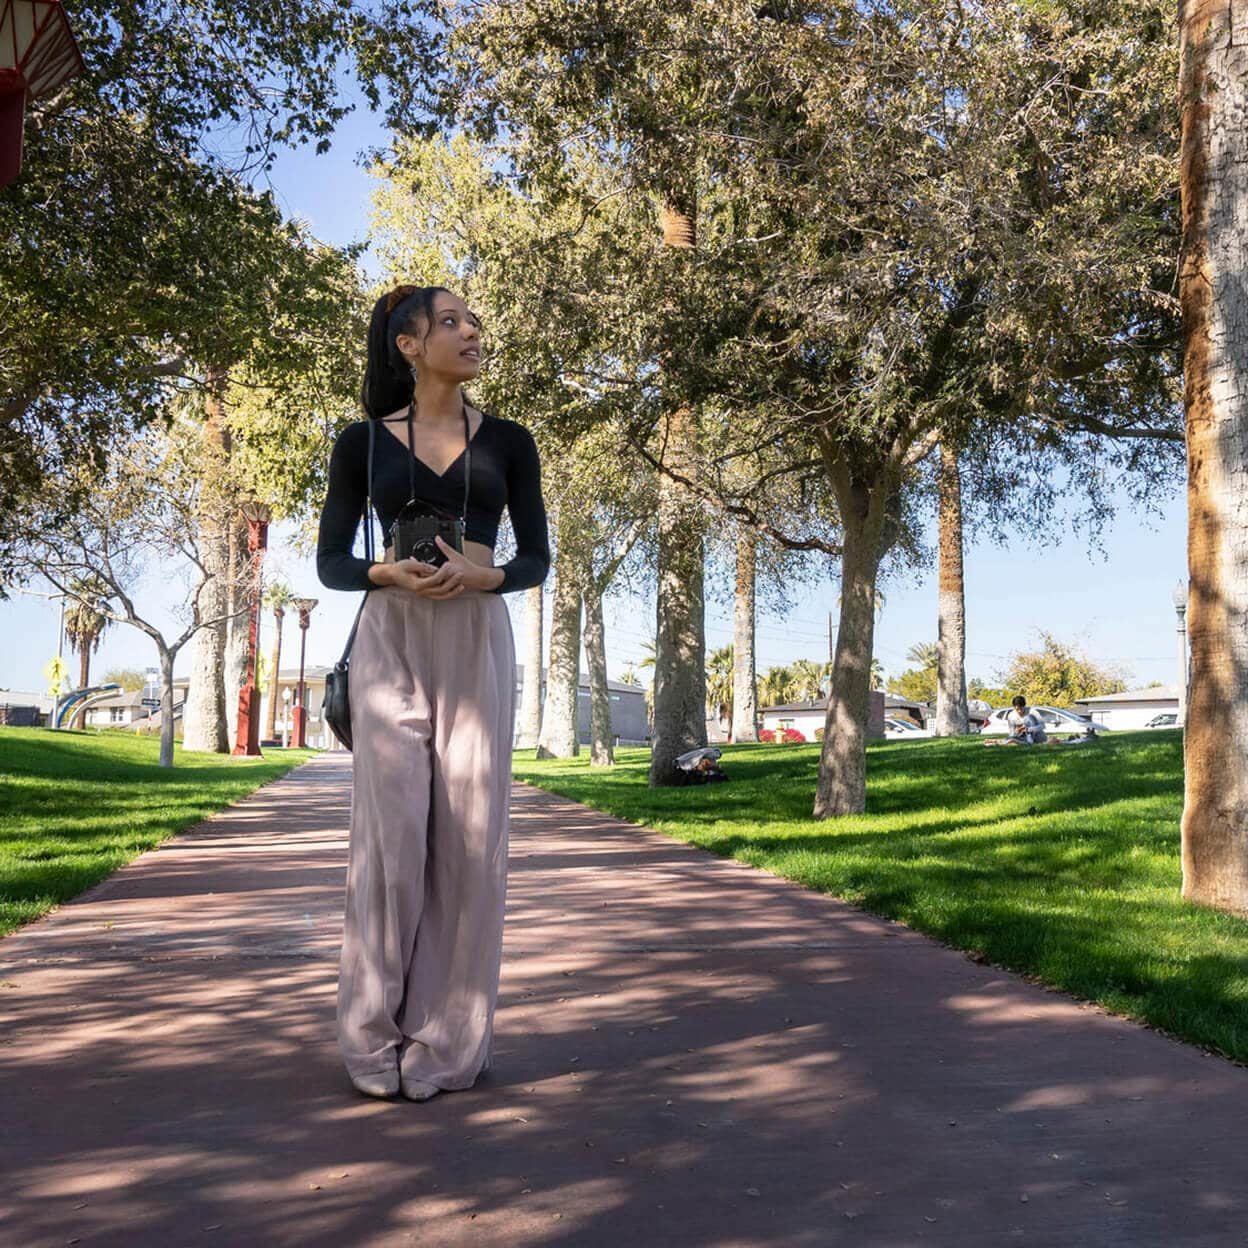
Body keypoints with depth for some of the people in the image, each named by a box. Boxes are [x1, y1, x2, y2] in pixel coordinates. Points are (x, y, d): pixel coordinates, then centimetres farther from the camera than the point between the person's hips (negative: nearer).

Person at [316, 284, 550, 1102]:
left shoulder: (508, 441, 9)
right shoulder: (363, 441, 7)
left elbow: (538, 557, 7)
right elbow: (330, 561, 6)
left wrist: (481, 575, -14)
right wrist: (387, 573, -16)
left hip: (478, 641, 1)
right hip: (390, 640, -1)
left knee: (469, 831, -3)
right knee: (392, 829, -6)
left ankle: (449, 1039, 7)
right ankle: (376, 1037, 7)